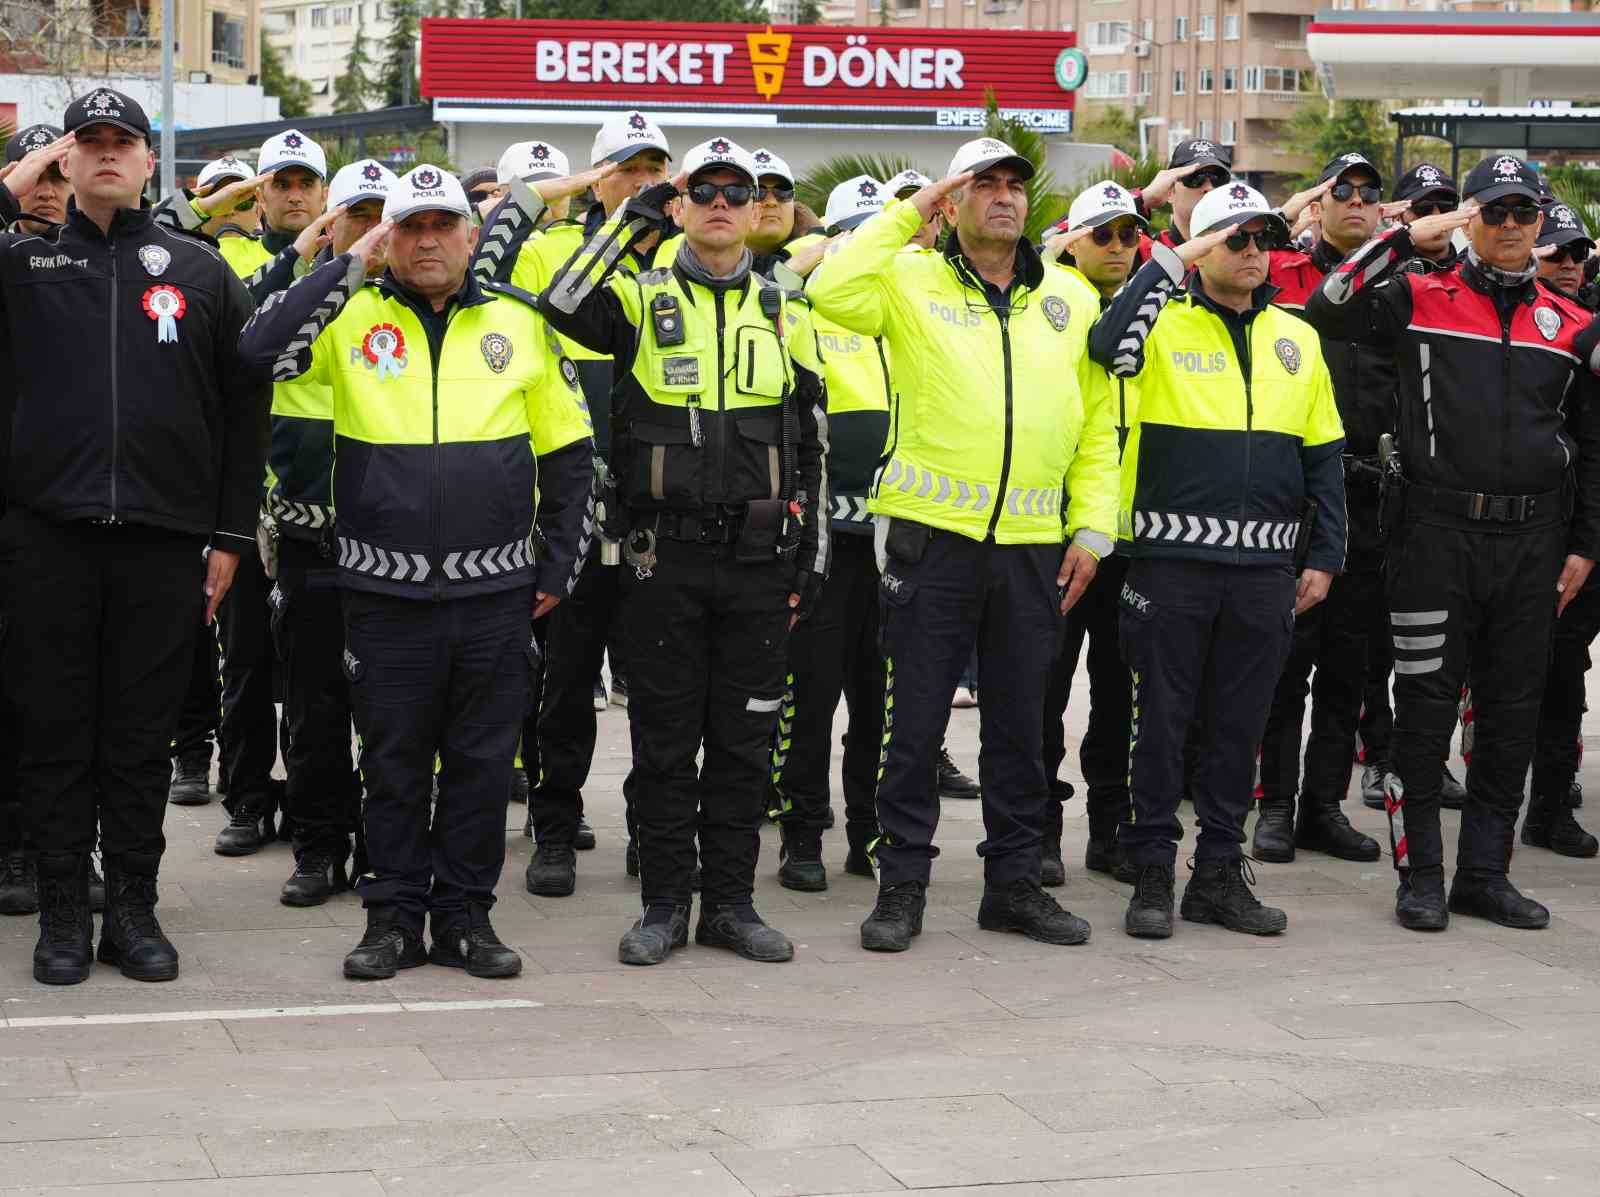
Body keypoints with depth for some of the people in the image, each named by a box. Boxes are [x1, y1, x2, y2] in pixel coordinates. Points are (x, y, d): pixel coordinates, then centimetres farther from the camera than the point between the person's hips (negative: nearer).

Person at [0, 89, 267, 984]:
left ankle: (134, 909, 16)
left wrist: (232, 536, 4)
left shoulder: (202, 272, 9)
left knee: (144, 737, 7)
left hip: (166, 540, 0)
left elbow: (245, 412, 10)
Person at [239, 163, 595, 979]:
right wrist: (351, 267, -13)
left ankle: (464, 915, 19)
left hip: (495, 591, 1)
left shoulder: (519, 324, 6)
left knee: (483, 763, 8)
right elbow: (262, 351, -16)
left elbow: (567, 453, 12)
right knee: (393, 763, 8)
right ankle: (393, 915, 19)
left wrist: (558, 567, 9)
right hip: (384, 592, -1)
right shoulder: (353, 317, 2)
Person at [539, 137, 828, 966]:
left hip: (758, 557, 2)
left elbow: (811, 448, 13)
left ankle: (729, 902, 16)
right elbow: (562, 304, -19)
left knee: (743, 737, 7)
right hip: (664, 556, -2)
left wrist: (811, 558, 8)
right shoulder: (642, 301, 3)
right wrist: (632, 219, -14)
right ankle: (663, 904, 13)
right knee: (664, 736, 4)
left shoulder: (783, 315, 11)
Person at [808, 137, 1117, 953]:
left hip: (1033, 543, 3)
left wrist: (1092, 527, 4)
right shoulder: (913, 281, 1)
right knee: (915, 716, 2)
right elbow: (832, 293, -20)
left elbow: (1097, 423, 12)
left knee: (1019, 721, 11)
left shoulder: (1070, 298, 11)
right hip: (931, 534, -3)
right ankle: (902, 884, 11)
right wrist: (905, 214, -13)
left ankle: (1014, 881, 21)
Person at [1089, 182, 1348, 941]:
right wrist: (1171, 264, -22)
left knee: (1239, 726, 10)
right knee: (1162, 721, 2)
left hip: (1264, 566, 4)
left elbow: (1324, 455, 15)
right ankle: (1151, 874, 11)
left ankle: (1219, 873, 19)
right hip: (1172, 561, -4)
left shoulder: (1297, 340, 13)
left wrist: (1324, 557, 9)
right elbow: (1109, 346, -25)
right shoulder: (1165, 323, -1)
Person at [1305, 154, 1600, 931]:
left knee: (1512, 715, 8)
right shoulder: (1421, 301, 2)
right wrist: (1410, 235, -13)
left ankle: (1485, 874, 18)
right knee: (1426, 708, 0)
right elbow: (1327, 310, -13)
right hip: (1437, 535, -3)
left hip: (1532, 543, 4)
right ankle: (1420, 875, 10)